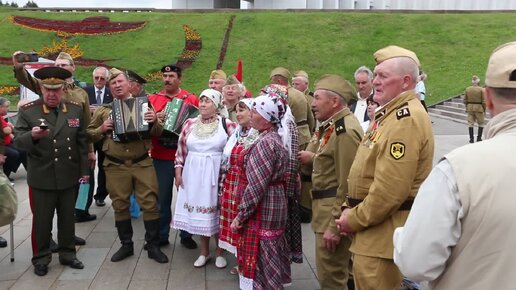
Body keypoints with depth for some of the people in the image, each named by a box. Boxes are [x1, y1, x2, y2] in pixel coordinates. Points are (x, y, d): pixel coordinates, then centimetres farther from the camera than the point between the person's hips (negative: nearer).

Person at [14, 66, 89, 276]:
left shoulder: (76, 109, 3)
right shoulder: (27, 111, -4)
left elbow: (82, 142, 7)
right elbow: (18, 141, -9)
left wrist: (84, 170, 7)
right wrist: (32, 136, -31)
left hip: (69, 177, 2)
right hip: (41, 178, -2)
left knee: (67, 218, 15)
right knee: (41, 221, 9)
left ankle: (67, 254, 31)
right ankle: (41, 258, 26)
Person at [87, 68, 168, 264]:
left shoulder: (144, 105, 6)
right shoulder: (103, 110, 7)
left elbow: (157, 133, 6)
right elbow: (89, 134, 13)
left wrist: (154, 121, -15)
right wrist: (102, 129, -7)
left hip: (142, 163, -1)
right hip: (115, 166, 1)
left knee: (150, 204, -2)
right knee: (120, 206, 9)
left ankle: (153, 246, 11)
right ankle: (126, 245, 25)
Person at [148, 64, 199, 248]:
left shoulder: (192, 99, 3)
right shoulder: (153, 99, 7)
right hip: (161, 157, 1)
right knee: (162, 197, 8)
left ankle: (186, 235, 22)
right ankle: (161, 235, 21)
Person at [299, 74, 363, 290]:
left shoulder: (345, 131, -21)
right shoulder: (334, 126, 12)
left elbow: (347, 184, -23)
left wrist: (334, 226, -22)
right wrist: (314, 158, 10)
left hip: (334, 212, -10)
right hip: (328, 207, 10)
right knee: (338, 271, 23)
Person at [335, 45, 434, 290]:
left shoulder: (407, 118, -20)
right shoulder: (388, 114, 15)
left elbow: (391, 189, -27)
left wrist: (354, 220, -16)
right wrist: (350, 209, 7)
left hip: (385, 230, -10)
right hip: (374, 226, 10)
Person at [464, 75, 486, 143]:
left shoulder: (467, 89, 0)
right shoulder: (481, 89, -10)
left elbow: (465, 100, 4)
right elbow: (484, 101, -9)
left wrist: (467, 108, 15)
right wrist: (484, 110, 1)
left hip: (470, 107, 3)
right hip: (479, 108, -3)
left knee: (470, 123, 6)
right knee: (481, 123, 10)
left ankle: (471, 138, 4)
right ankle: (479, 138, 7)